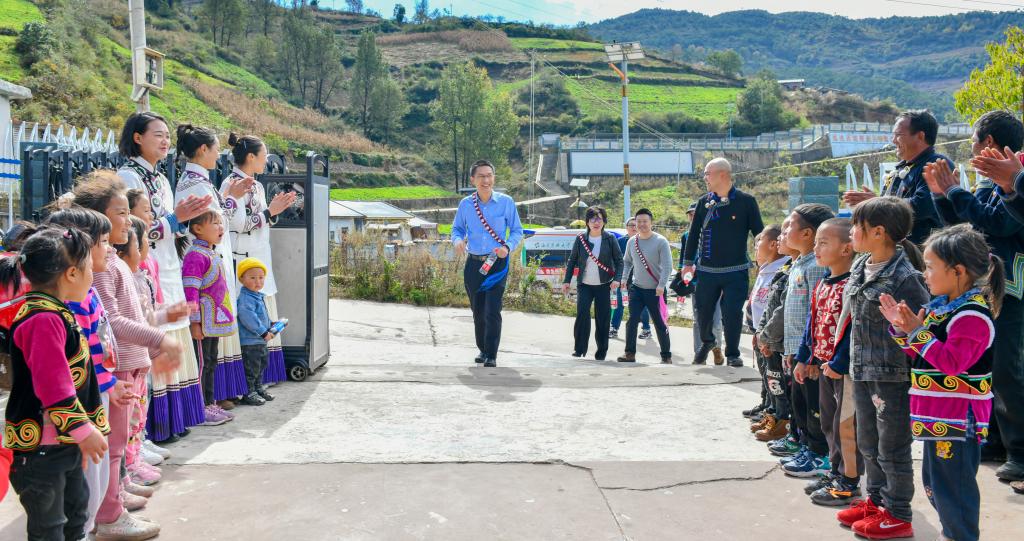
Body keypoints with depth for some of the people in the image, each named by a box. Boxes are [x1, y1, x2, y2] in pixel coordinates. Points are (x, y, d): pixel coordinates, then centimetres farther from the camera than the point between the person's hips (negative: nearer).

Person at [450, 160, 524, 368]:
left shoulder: (506, 202, -4)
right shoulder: (465, 204, 1)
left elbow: (517, 231, 3)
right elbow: (456, 229, 13)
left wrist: (508, 247, -16)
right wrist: (458, 240, -10)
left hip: (497, 264, -3)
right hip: (473, 264, 3)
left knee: (492, 312, -12)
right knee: (477, 311, 13)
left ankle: (491, 357, -5)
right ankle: (483, 350, 31)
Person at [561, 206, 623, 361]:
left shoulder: (610, 239, -1)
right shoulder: (580, 239, 2)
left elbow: (619, 260, 1)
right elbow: (572, 261, 8)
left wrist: (617, 279, -13)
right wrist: (566, 281, 3)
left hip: (604, 285, 0)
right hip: (584, 284, 0)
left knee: (603, 318, 1)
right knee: (582, 314, -15)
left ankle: (601, 351, 13)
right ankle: (579, 348, -5)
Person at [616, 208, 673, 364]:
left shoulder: (660, 241, -10)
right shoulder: (632, 242, 6)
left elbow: (667, 266, -14)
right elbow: (627, 261, 20)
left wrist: (661, 285, -22)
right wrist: (624, 277, 5)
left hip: (655, 290, -4)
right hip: (637, 288, 4)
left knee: (660, 323, 2)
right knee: (632, 321, -5)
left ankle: (666, 356, 14)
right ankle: (630, 353, 0)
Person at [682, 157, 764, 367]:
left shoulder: (746, 202, -4)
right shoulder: (704, 202, 5)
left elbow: (759, 232, 1)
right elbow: (694, 234, 11)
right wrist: (688, 262, 9)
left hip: (736, 271, -3)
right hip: (707, 271, 3)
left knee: (732, 313, -4)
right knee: (703, 310, 8)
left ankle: (732, 354, 13)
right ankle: (706, 341, 37)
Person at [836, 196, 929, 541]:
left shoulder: (905, 278, -20)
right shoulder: (860, 266, 6)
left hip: (892, 376, -8)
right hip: (862, 371, 8)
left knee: (893, 446, 6)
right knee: (868, 442, 20)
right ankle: (876, 499, 37)